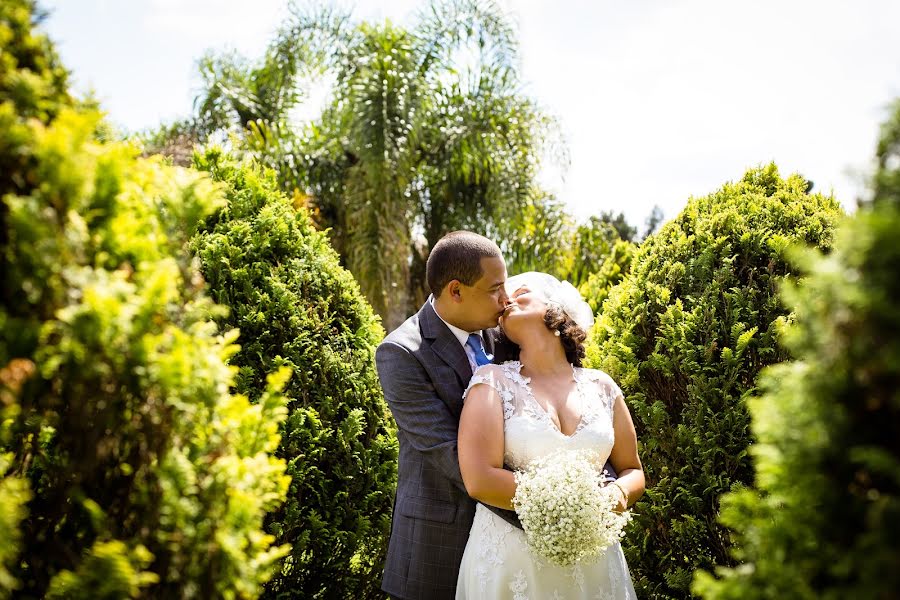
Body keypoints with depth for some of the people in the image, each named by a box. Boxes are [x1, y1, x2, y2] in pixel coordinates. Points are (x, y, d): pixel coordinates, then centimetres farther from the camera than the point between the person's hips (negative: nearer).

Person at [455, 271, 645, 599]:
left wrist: (618, 494, -10)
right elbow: (479, 480, -15)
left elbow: (633, 472, 13)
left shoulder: (601, 386, 5)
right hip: (510, 562, -3)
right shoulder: (492, 382, -5)